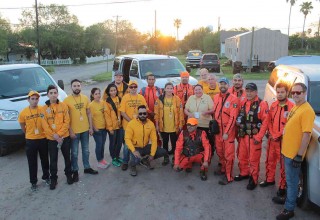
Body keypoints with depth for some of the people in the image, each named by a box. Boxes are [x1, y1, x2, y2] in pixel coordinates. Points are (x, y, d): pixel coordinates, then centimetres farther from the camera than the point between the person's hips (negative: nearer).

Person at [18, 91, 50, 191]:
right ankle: (33, 182, 22)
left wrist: (46, 133, 4)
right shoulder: (23, 112, -8)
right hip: (30, 141, 0)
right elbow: (23, 127, 7)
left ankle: (46, 177, 35)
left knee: (45, 160, 16)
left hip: (43, 139, 1)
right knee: (32, 163, 8)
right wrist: (29, 134, 13)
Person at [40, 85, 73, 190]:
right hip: (51, 139, 0)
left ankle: (68, 174, 33)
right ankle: (53, 179, 23)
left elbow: (67, 122, -7)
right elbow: (45, 125, -7)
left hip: (65, 137, 0)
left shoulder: (63, 106, -3)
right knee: (53, 160, 8)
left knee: (67, 157, 14)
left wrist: (59, 134, -15)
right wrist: (55, 136, -14)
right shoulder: (44, 109, -3)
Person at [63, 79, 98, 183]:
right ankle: (75, 171, 24)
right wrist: (70, 131, -12)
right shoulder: (67, 100, -11)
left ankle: (87, 167, 34)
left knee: (86, 150, 18)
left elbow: (89, 113, 7)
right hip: (74, 130, -4)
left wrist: (91, 127, 3)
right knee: (74, 152, 8)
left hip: (85, 129, 4)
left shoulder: (85, 98, 2)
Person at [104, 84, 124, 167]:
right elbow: (107, 115, -10)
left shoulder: (119, 99, 6)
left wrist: (120, 119, 3)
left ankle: (117, 156, 32)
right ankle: (113, 159, 23)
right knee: (113, 142, 8)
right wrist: (110, 127, -12)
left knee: (120, 142, 13)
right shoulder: (107, 102, -9)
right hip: (112, 126, -5)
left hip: (120, 125, 5)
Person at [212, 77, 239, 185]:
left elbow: (233, 117, -16)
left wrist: (226, 132, -18)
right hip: (217, 129, 6)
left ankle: (228, 176, 8)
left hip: (228, 130, -6)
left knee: (228, 153, -2)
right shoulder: (216, 97, 8)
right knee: (219, 151, 17)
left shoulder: (233, 99, -12)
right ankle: (223, 168, 37)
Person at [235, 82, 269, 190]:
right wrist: (239, 132, 12)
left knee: (254, 159, 2)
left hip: (254, 137, -6)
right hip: (243, 136, 6)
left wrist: (259, 137, -16)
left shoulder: (262, 104, -11)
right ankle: (244, 173, 37)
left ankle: (253, 179, 16)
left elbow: (265, 122, -14)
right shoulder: (243, 103, 9)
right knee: (242, 156, 17)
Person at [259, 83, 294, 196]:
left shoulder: (291, 106, -13)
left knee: (284, 163, 3)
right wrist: (271, 134, -2)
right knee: (270, 160, 19)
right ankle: (269, 179, 37)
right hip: (271, 139, 6)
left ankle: (282, 186, 16)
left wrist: (278, 135, -14)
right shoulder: (273, 105, 8)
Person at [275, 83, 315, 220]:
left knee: (292, 181, 3)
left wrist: (299, 155, -22)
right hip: (287, 151, 8)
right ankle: (289, 198, 39)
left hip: (294, 154, -8)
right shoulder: (295, 107, 10)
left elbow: (306, 134, -23)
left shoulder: (307, 110, -20)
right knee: (289, 179, 22)